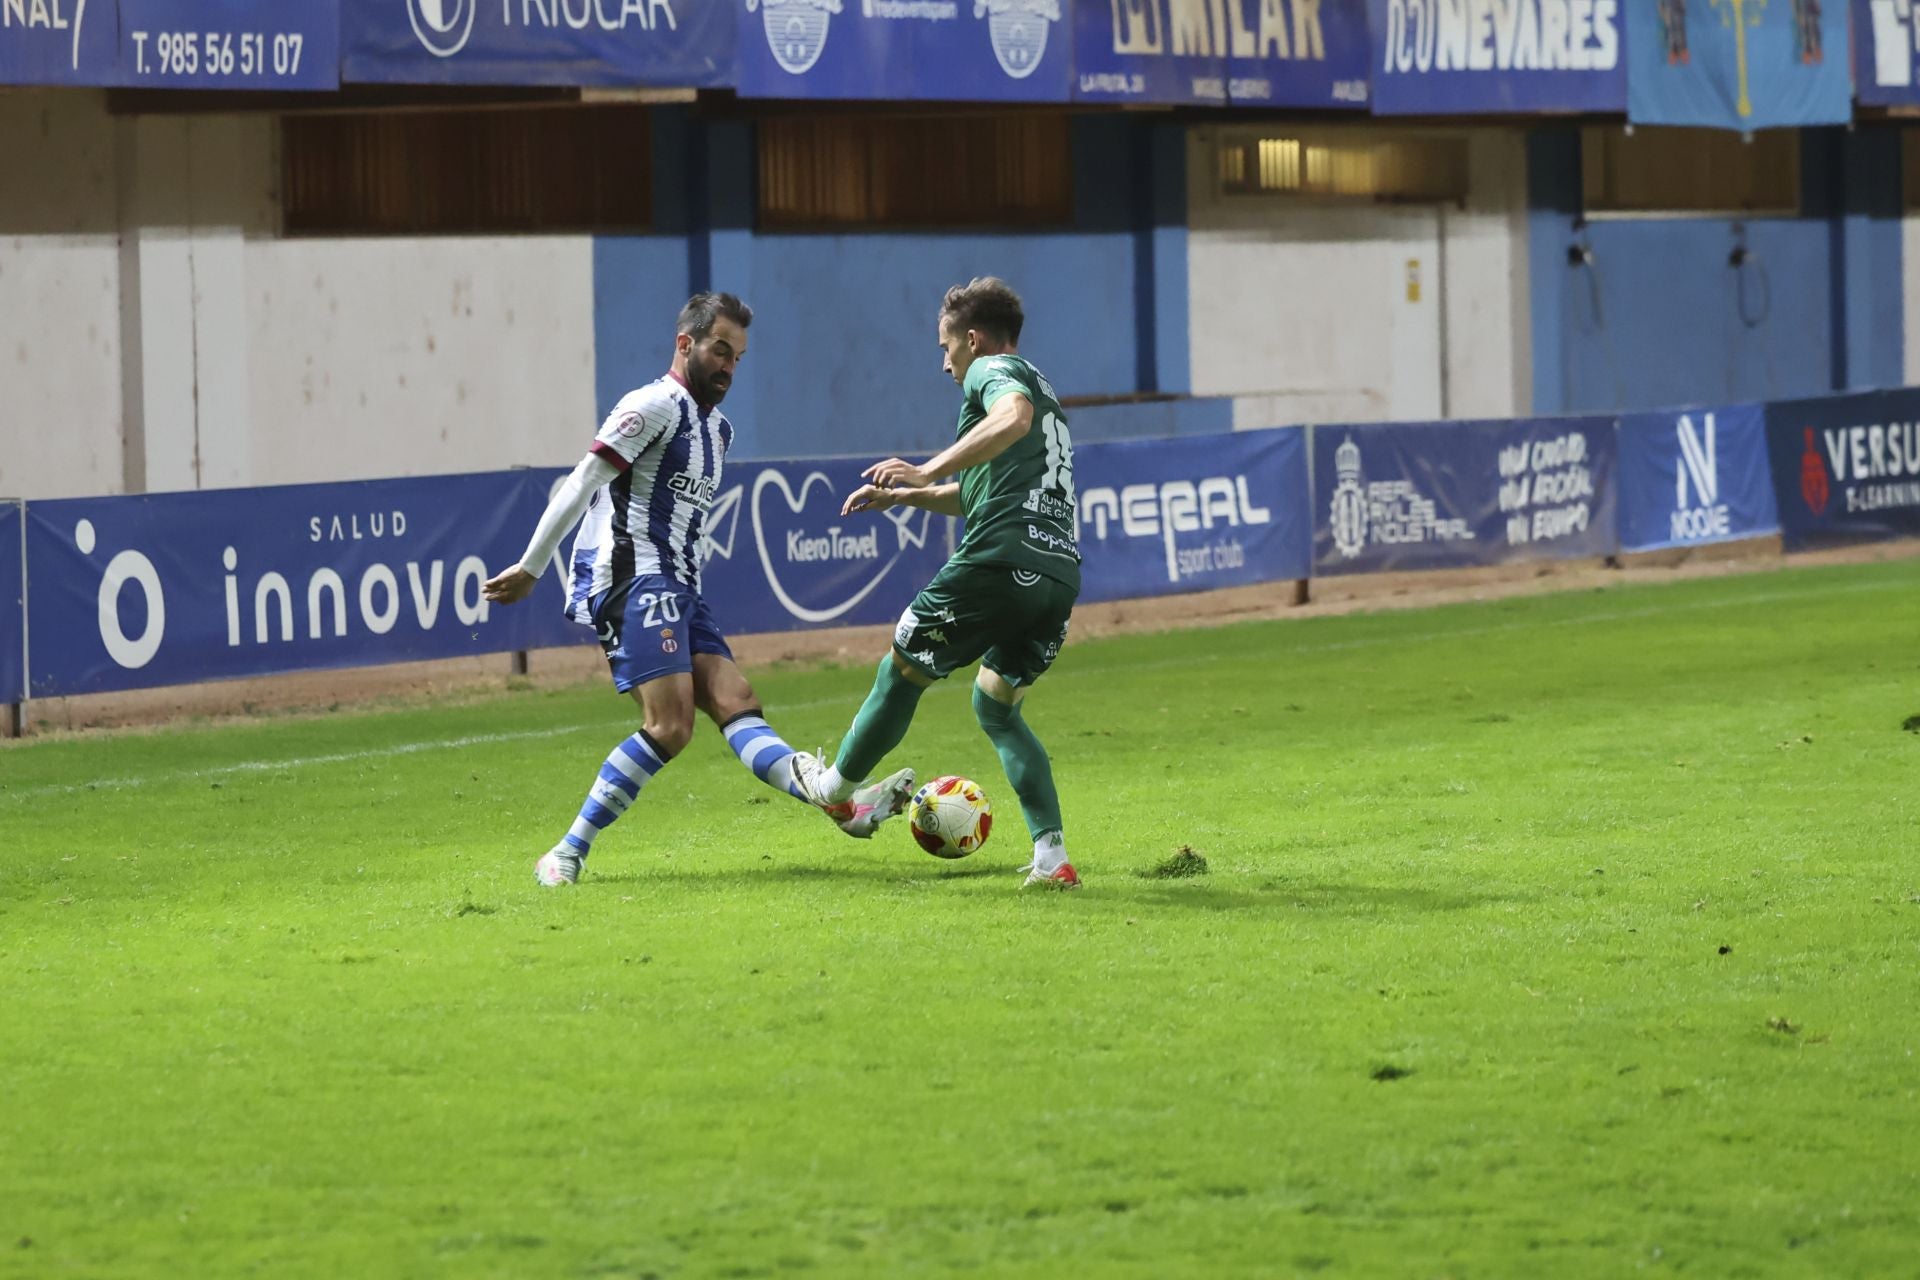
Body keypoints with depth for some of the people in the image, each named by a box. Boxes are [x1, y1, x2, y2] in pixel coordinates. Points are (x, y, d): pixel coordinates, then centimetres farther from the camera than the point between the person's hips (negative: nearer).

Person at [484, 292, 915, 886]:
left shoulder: (718, 428, 22)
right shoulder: (654, 406, -8)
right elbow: (583, 482, -12)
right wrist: (530, 568, -14)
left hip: (678, 591, 9)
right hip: (634, 582, -9)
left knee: (736, 702, -8)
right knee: (669, 727, -18)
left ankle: (844, 807, -24)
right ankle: (567, 853, -14)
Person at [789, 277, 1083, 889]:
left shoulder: (991, 371, 2)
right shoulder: (1042, 390, 32)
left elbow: (1013, 417, -24)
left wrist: (929, 471, -26)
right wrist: (902, 496, 37)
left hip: (1001, 558, -9)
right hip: (1060, 571, 9)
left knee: (903, 670, 12)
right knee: (996, 703, 21)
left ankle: (837, 788, 30)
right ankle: (1052, 857, 6)